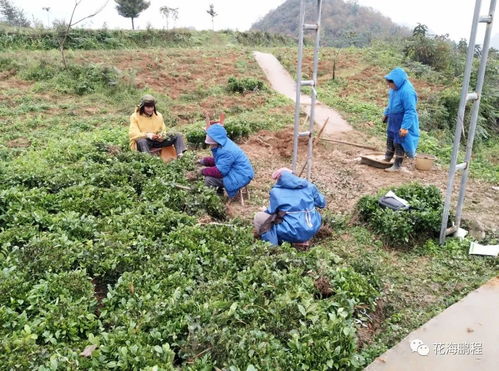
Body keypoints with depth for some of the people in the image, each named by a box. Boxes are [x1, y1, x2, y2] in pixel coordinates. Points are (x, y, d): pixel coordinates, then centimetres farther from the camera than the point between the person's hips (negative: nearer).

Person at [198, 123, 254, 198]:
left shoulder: (226, 151, -28)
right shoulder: (223, 144, 3)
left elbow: (220, 171, -29)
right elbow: (217, 161, 17)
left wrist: (203, 171, -18)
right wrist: (204, 161, 2)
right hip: (233, 170, 11)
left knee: (209, 180, -20)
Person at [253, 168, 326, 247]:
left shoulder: (276, 191, -2)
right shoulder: (308, 185, 8)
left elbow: (271, 212, 7)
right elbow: (322, 203, 16)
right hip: (313, 230, 4)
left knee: (258, 217, 9)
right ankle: (303, 240, 20)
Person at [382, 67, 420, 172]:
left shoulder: (407, 92, -29)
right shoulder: (395, 88, -3)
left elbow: (410, 111, -28)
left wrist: (405, 127, -29)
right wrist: (386, 114, 22)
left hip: (403, 122, -9)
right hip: (394, 121, 9)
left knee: (399, 143, 3)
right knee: (390, 140, 22)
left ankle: (397, 166, 16)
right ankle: (387, 159, 40)